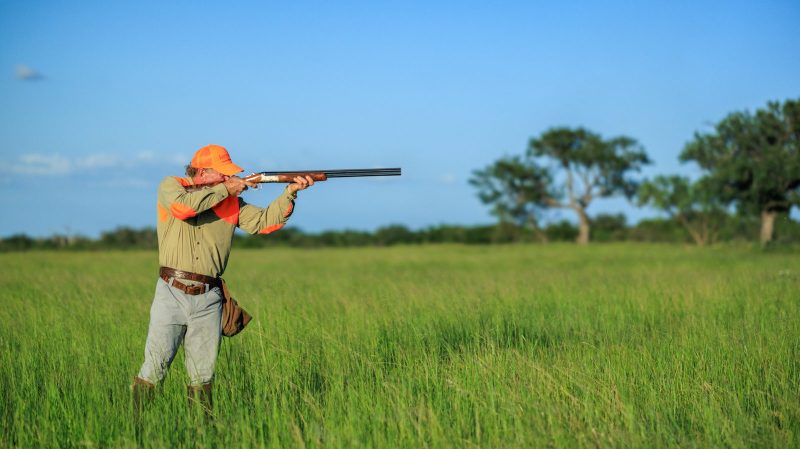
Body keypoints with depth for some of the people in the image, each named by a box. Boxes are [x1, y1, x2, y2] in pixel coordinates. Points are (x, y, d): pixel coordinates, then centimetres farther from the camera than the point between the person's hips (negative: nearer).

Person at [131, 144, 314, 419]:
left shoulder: (232, 202, 12)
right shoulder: (171, 186, 2)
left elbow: (265, 221, 4)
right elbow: (182, 206, -20)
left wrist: (290, 192, -8)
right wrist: (224, 189, -11)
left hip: (208, 301, 4)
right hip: (171, 293, -3)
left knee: (202, 376, 8)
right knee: (154, 369, -3)